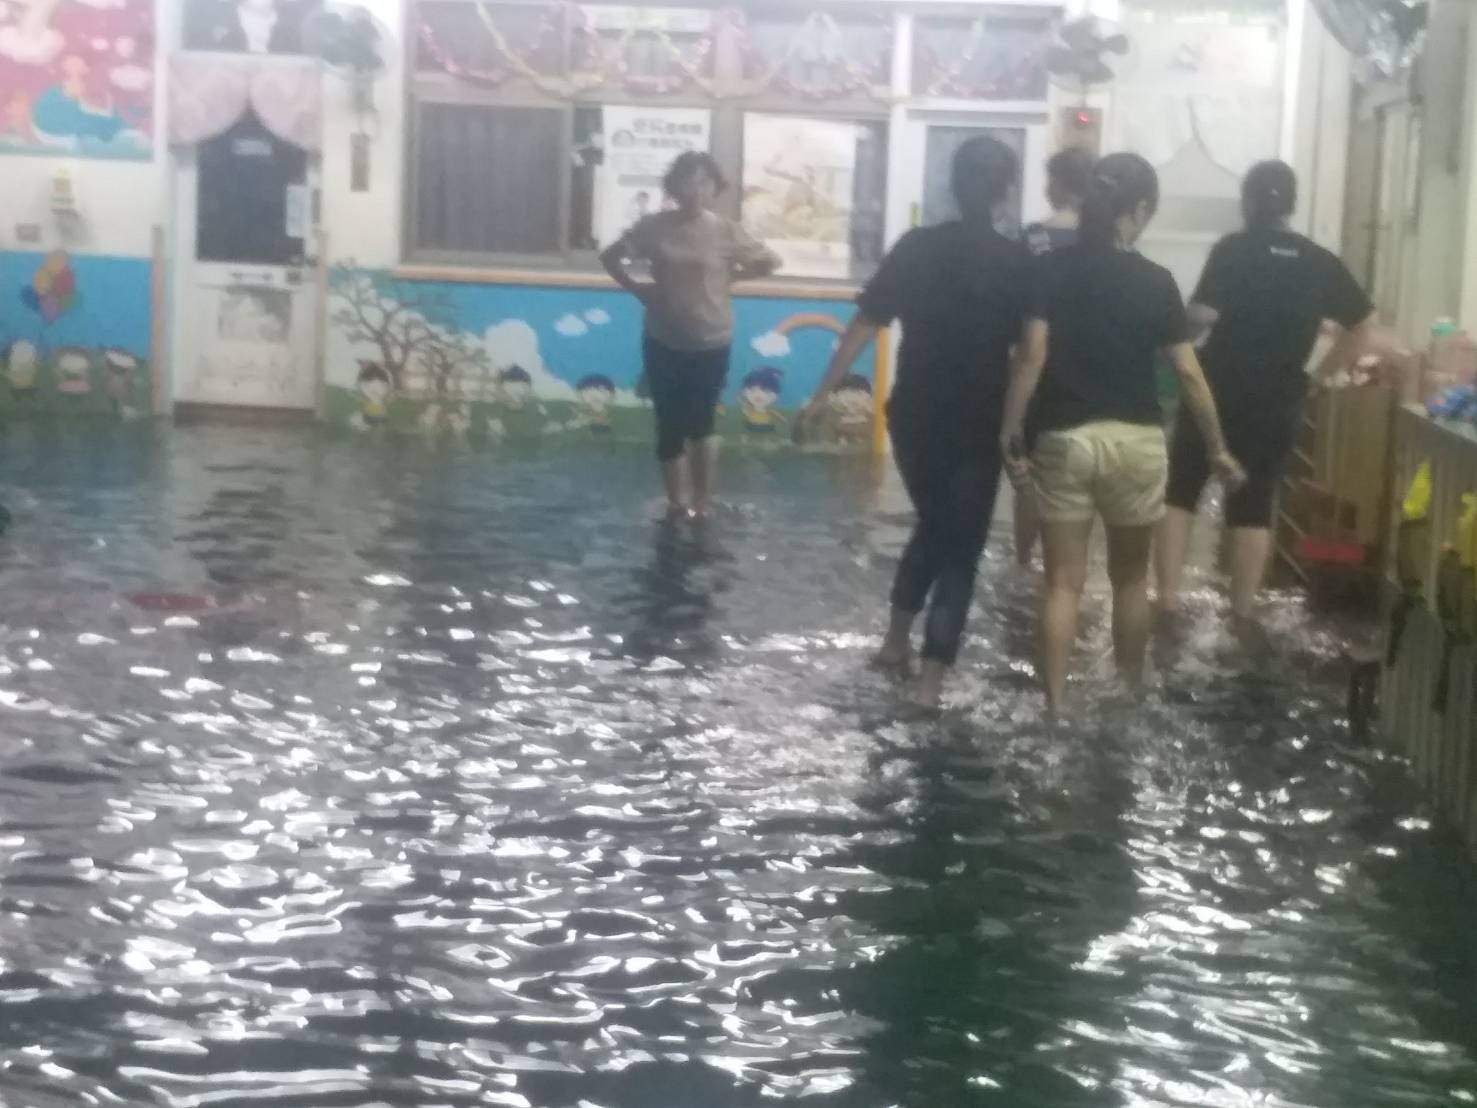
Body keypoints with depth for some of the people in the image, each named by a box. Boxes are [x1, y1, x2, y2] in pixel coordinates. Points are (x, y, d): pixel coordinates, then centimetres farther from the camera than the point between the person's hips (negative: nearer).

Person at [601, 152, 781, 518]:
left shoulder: (725, 231, -6)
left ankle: (702, 503, 18)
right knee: (670, 426, 6)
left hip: (711, 344, -1)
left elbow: (770, 261, 5)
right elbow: (611, 257, 7)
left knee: (700, 425, 3)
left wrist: (730, 276, -2)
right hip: (664, 343, 1)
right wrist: (636, 288, -4)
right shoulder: (654, 227, -5)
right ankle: (678, 503, 20)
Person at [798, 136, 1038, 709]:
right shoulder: (1018, 262, -9)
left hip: (914, 419, 4)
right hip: (977, 426, -3)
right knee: (960, 546, 7)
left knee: (933, 527, 26)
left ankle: (896, 640, 30)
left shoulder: (916, 247, -2)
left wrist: (823, 394, 5)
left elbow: (864, 325, -1)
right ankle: (931, 679, 2)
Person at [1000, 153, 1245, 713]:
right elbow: (1189, 374, -1)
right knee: (1130, 577, 17)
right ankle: (1130, 695, 28)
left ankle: (1055, 706, 1)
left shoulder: (1053, 269, -3)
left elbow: (1031, 357, -10)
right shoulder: (1155, 282, -3)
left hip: (1063, 439, 0)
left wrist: (1011, 434, -5)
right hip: (1136, 441, 0)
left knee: (1063, 581, 4)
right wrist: (1217, 447, 7)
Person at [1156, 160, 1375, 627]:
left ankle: (1167, 598, 5)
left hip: (1217, 393, -3)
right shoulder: (1321, 263, 4)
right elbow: (1364, 324, 10)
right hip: (1278, 403, 3)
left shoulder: (1232, 250, -9)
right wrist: (1321, 371, 16)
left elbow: (1203, 314, -18)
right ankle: (1243, 611, 11)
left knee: (1180, 493, 9)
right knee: (1255, 505, 10)